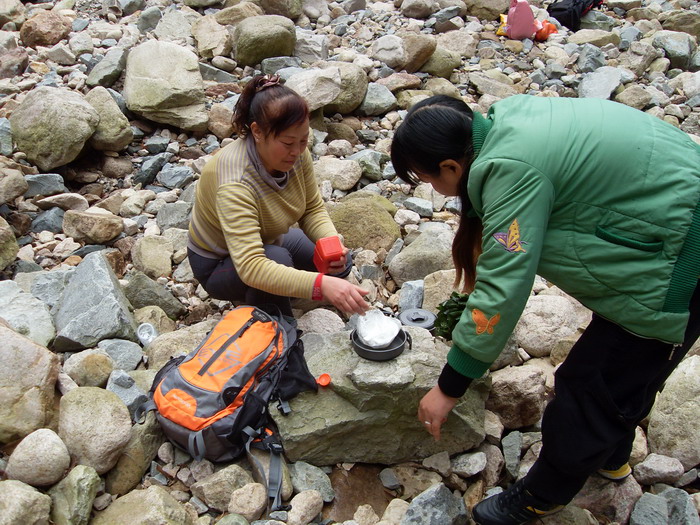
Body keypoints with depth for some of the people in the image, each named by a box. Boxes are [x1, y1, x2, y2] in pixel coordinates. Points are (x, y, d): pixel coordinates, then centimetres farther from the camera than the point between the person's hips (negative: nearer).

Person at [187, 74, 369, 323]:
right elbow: (251, 267, -47)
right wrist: (321, 284, -57)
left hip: (268, 241, 7)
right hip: (217, 264, -7)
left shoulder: (296, 154, -20)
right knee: (278, 259, -36)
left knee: (340, 264, 2)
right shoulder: (234, 184, -39)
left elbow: (313, 209, -8)